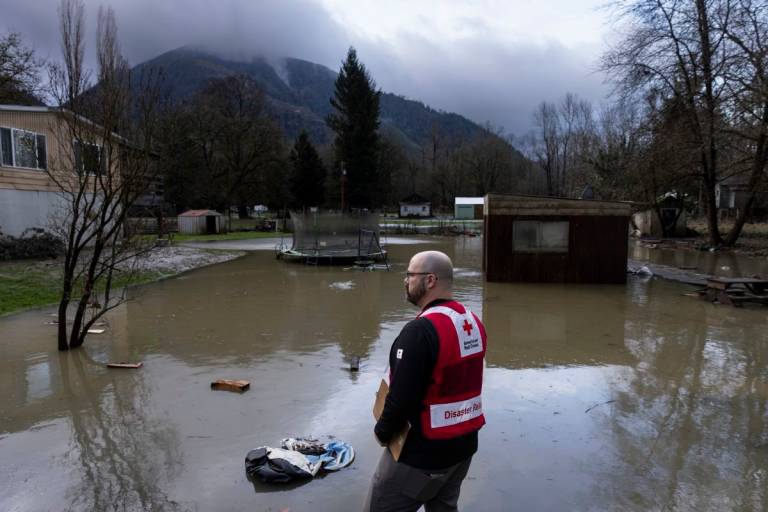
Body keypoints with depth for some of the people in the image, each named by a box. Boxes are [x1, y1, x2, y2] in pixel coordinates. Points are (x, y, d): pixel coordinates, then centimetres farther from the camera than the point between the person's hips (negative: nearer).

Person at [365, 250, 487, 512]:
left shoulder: (421, 330, -26)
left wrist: (382, 431, -8)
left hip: (422, 451, -8)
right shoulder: (473, 322, 1)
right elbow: (460, 382, 8)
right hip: (464, 442, 8)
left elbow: (402, 398, -25)